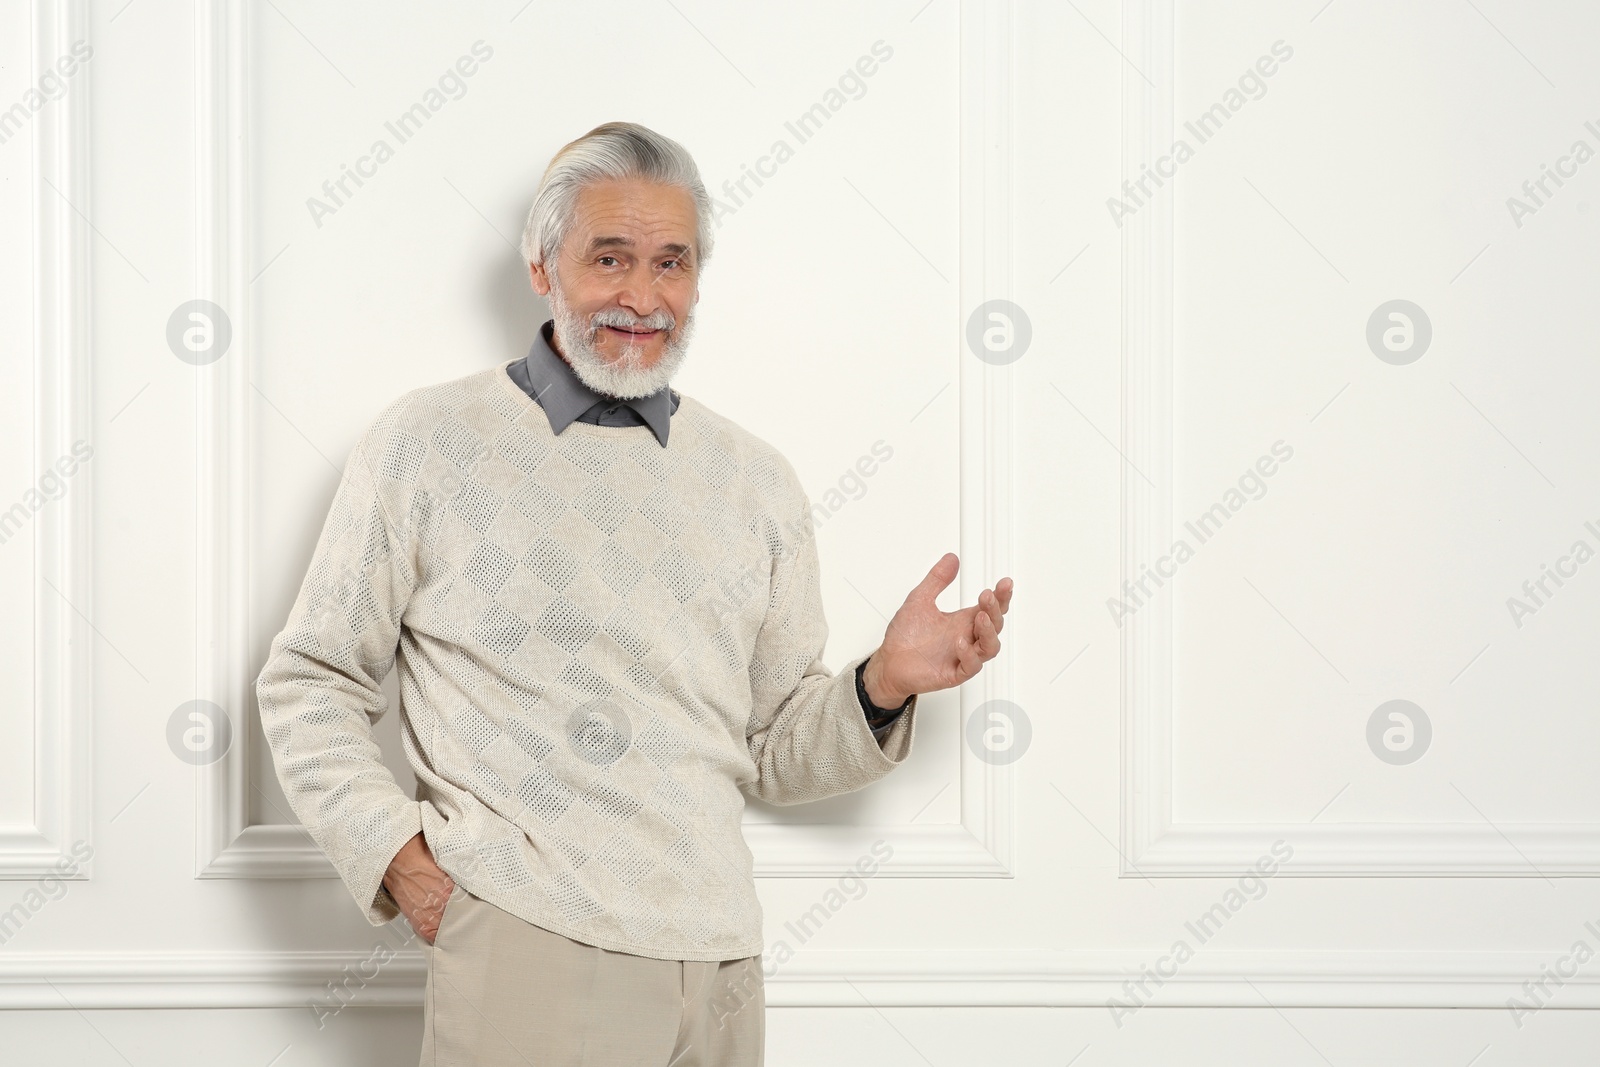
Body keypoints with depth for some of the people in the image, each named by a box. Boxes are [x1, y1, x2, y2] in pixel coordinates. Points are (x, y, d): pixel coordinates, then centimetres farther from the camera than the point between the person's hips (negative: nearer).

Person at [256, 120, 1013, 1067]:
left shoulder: (757, 482, 12)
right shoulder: (426, 444, 3)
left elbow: (775, 753, 14)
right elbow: (310, 685, 5)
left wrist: (884, 687, -4)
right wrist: (394, 854, -7)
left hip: (718, 956, 4)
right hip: (525, 945, -3)